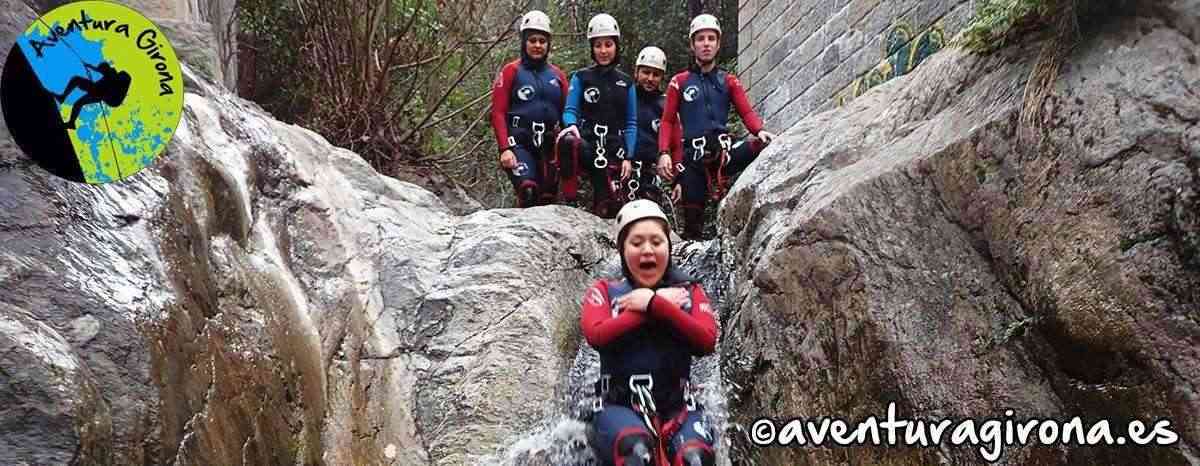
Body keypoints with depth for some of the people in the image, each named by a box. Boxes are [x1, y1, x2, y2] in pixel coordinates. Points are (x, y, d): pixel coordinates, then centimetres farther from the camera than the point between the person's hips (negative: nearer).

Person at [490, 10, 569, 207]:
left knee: (548, 199, 2)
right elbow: (498, 113, -1)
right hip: (519, 143, -4)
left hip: (549, 146, 4)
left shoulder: (558, 76, 15)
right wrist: (505, 148, -13)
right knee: (528, 193, -24)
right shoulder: (511, 71, 4)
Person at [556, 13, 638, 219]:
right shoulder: (581, 77, 9)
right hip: (587, 143, -2)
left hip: (614, 151, 2)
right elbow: (570, 110, 3)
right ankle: (569, 198, -24)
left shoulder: (626, 83, 14)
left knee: (608, 209, -8)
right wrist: (572, 125, -22)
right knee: (568, 141, -38)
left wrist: (628, 157, 0)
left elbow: (631, 123, 12)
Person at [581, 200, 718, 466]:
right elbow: (596, 335, -9)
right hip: (619, 405, -1)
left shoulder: (689, 292, 15)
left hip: (678, 407, 1)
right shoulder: (605, 291, 12)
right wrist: (662, 303, -4)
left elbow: (707, 341, -2)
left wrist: (653, 303, -9)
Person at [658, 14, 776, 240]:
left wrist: (760, 131, -20)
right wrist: (664, 153, -9)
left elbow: (747, 112, 3)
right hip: (693, 158, -1)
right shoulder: (679, 82, 9)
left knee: (767, 148, -28)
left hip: (724, 151, 1)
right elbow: (667, 121, 6)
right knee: (692, 222, 1)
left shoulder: (729, 81, 13)